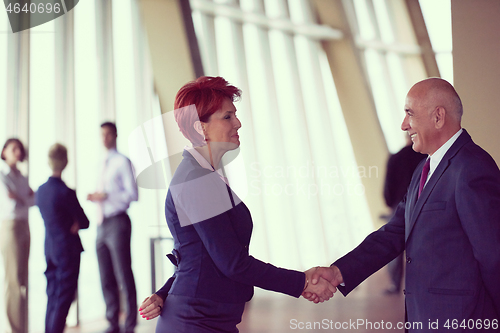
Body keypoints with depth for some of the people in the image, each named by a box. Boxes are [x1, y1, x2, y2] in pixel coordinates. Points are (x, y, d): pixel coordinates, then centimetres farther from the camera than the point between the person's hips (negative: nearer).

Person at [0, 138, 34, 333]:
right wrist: (25, 199, 1)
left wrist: (19, 198, -9)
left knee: (22, 280, 9)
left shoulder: (22, 178, 15)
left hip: (24, 227, 7)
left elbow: (35, 199, 6)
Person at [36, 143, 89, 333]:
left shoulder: (40, 190, 5)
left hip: (49, 249, 7)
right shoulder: (66, 191, -18)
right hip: (68, 249, -7)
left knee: (53, 296, 15)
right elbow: (84, 222, -11)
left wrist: (72, 223, 3)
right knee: (64, 298, -1)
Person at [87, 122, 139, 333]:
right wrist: (94, 197, 4)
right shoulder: (103, 164, 18)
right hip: (102, 224, 7)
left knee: (124, 276, -3)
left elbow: (133, 194, -10)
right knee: (106, 278, 10)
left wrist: (107, 196, -17)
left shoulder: (122, 162, -3)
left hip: (118, 222, -7)